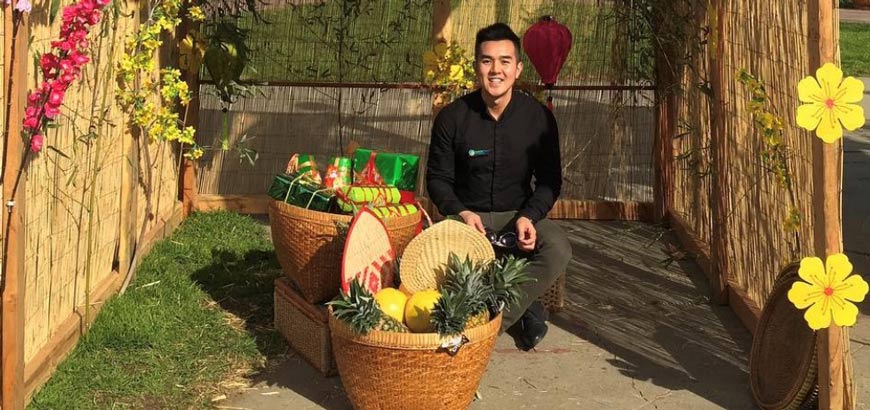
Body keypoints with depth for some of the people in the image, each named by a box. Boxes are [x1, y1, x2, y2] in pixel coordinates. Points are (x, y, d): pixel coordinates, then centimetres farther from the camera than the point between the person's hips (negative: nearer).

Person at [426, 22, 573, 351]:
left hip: (518, 214, 1)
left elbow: (549, 181, 2)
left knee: (558, 249, -31)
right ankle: (523, 310, -17)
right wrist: (461, 212, -18)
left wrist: (528, 217, -18)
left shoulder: (538, 117, -4)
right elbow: (437, 178, 2)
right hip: (467, 214, -1)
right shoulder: (452, 117, -6)